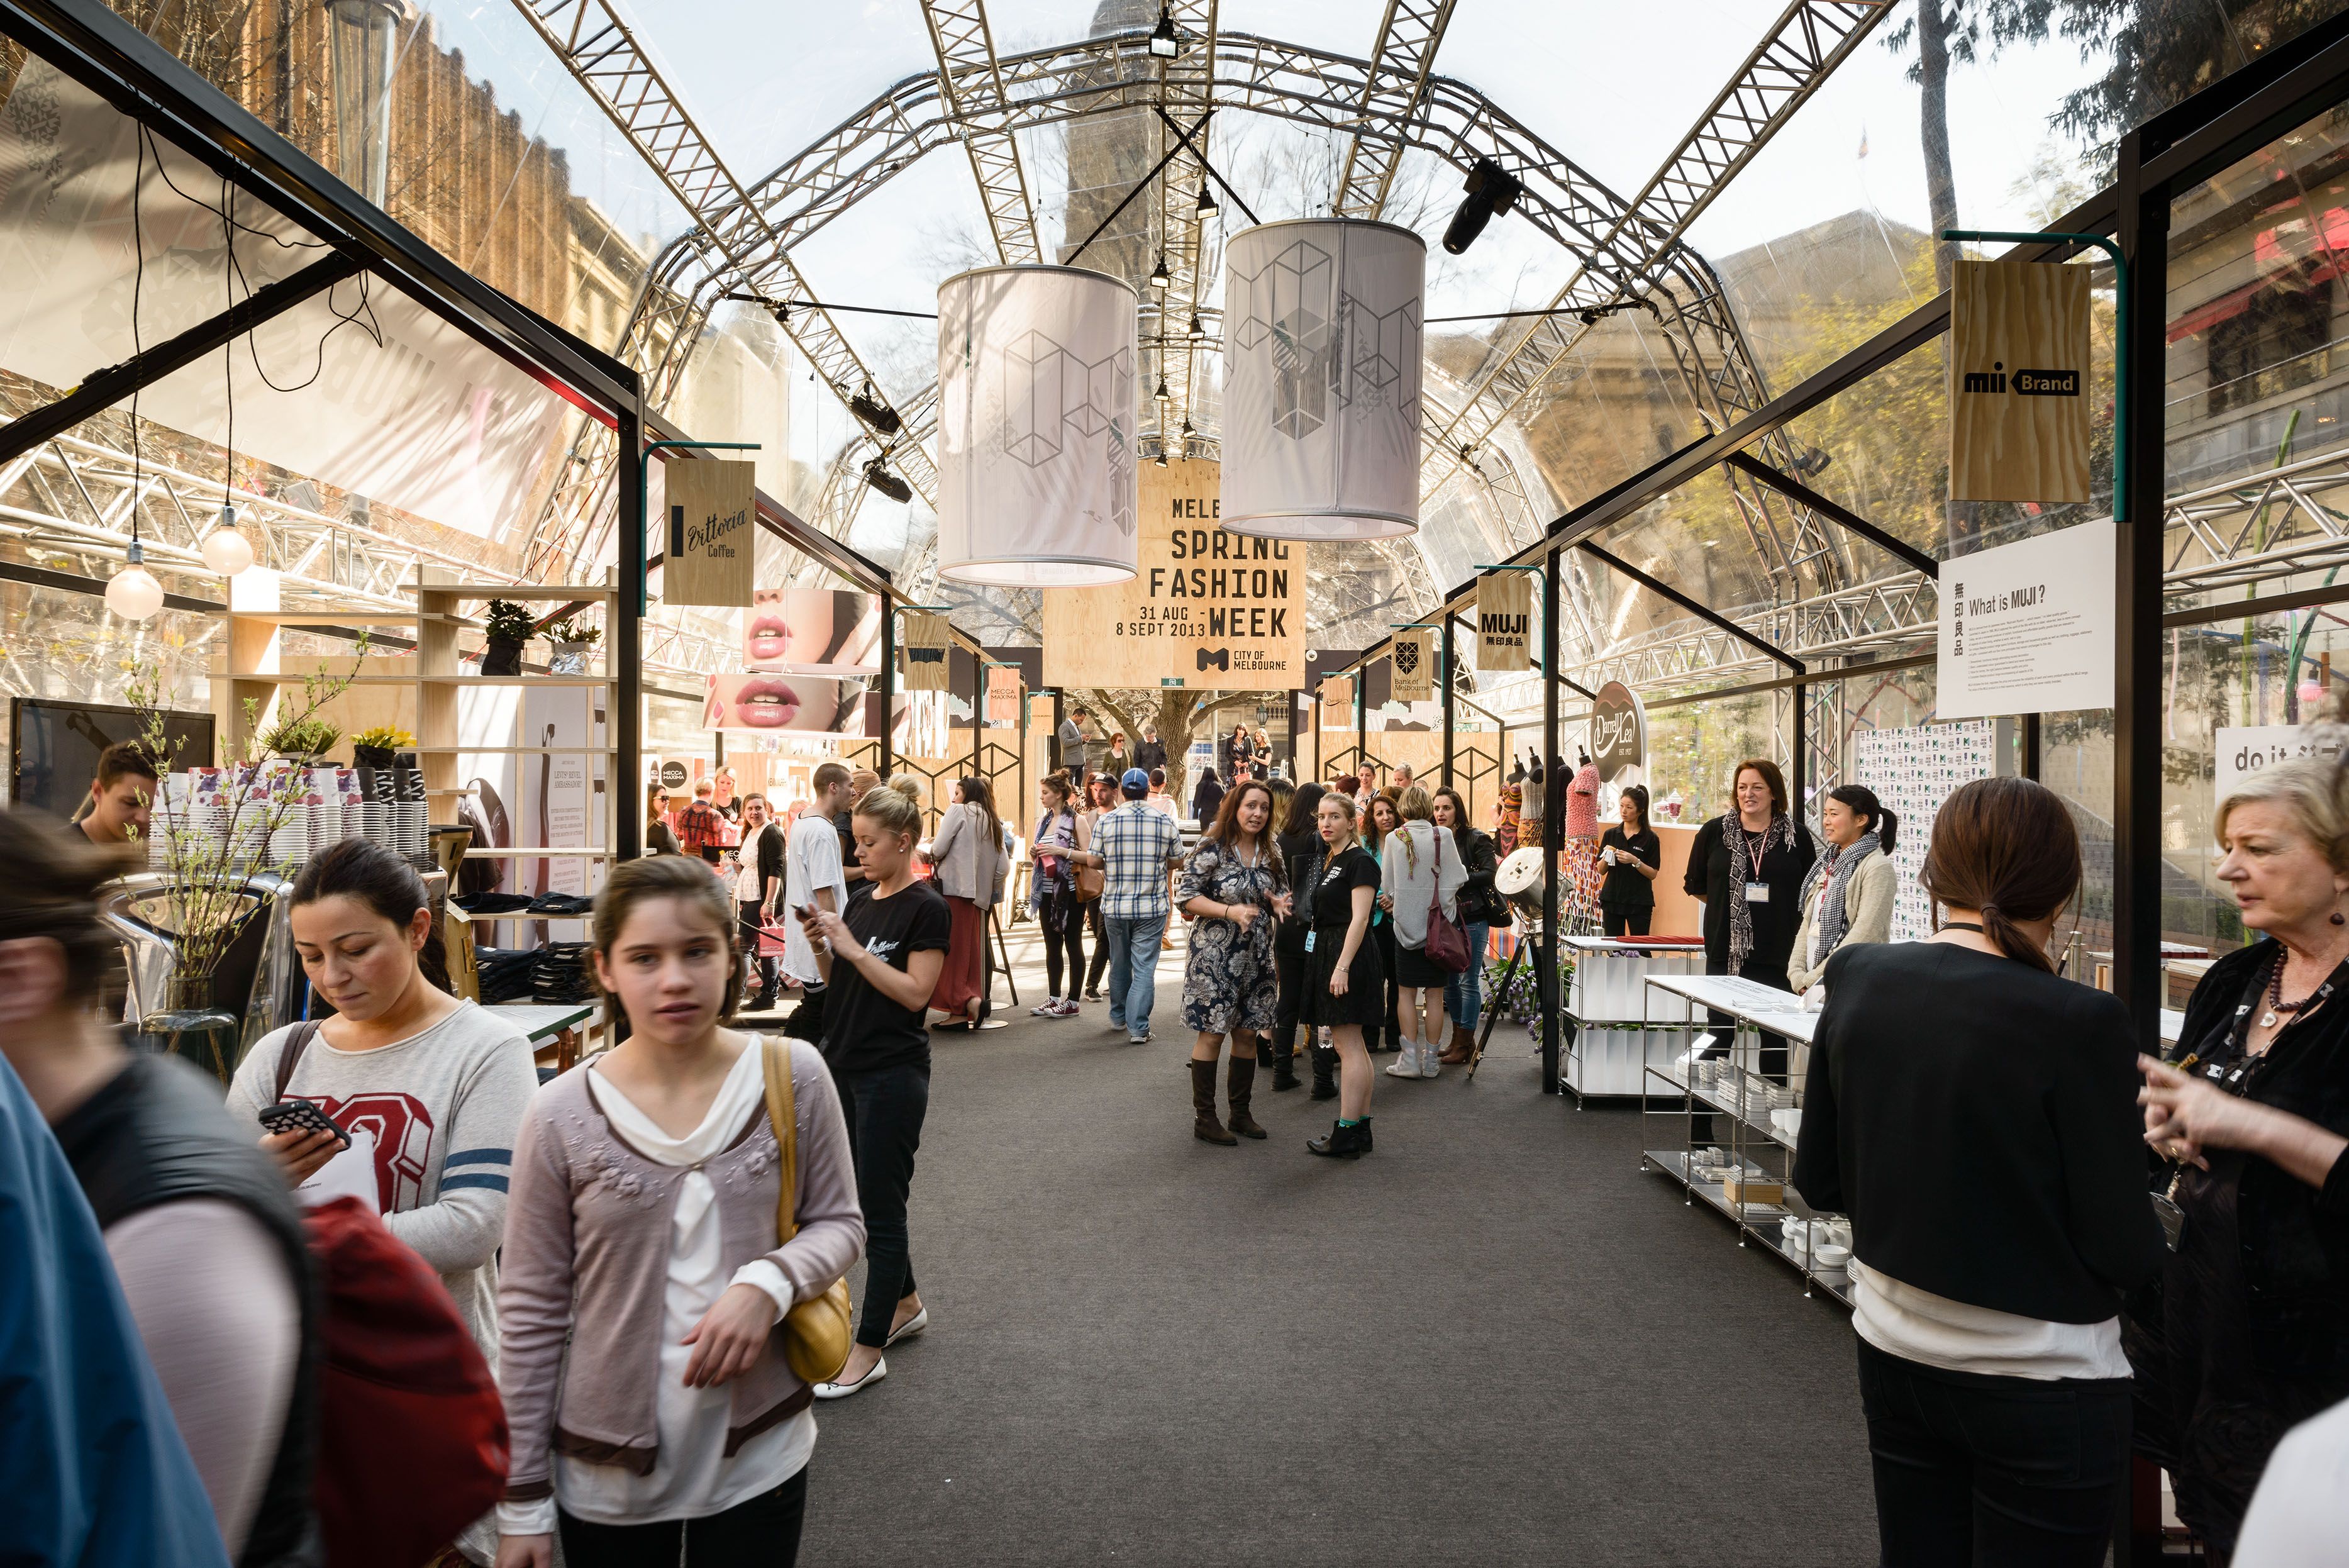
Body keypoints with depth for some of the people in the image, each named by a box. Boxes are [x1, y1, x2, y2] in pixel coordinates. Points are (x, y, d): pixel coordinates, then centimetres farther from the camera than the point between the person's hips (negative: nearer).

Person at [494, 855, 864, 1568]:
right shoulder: (561, 1117, -11)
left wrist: (769, 1283, -20)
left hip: (758, 1455, 1)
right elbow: (531, 1315, -3)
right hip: (606, 1475, 0)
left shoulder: (791, 1076, -10)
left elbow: (838, 1222, 1)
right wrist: (523, 1502, 1)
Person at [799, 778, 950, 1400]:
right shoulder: (864, 902, 11)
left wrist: (853, 948, -20)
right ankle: (906, 1305, 35)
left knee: (881, 1208, -2)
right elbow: (842, 983, 14)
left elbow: (914, 992, -19)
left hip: (892, 1075, -9)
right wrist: (823, 947, -4)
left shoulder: (925, 908, -12)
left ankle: (868, 1351, 6)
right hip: (847, 1067, 9)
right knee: (865, 1198, 17)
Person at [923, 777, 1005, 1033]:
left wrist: (932, 852, 13)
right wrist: (990, 891, 20)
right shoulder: (993, 823, 16)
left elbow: (938, 850, -9)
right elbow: (1003, 868, 9)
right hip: (979, 896, 7)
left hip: (954, 889, -6)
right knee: (970, 952, 5)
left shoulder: (958, 811, 0)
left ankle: (967, 1000, -18)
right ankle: (961, 1014, 5)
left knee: (949, 950, -4)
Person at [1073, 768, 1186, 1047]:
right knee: (1144, 968, 0)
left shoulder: (1106, 821, -5)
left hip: (1115, 906, 2)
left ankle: (1118, 1017, 32)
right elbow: (1178, 861, 4)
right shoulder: (1165, 822, -4)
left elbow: (1092, 861, -1)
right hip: (1151, 907, -1)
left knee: (1119, 964, 18)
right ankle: (1138, 1028, -5)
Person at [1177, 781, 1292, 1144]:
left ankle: (1241, 1112, 24)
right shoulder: (1211, 848, -10)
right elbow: (1185, 897, -13)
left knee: (1247, 1033, 11)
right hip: (1215, 956, -6)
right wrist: (1230, 911, -23)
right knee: (1212, 1034, -1)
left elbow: (1282, 893, 19)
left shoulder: (1271, 852, 9)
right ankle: (1204, 1118, 10)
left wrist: (1278, 903, -5)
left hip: (1256, 957, 6)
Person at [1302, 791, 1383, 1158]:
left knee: (1348, 1045, -7)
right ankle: (1361, 1129, 18)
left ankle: (1346, 1134, -4)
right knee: (1350, 1046, 12)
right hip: (1327, 951, 10)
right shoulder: (1329, 859, 17)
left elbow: (1359, 918, -18)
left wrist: (1343, 966, -24)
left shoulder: (1360, 861, -11)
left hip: (1349, 955, -10)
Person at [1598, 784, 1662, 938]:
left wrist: (1635, 861, -18)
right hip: (1612, 899, 3)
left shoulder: (1650, 838, -2)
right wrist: (1606, 858, -11)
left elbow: (1653, 874, -3)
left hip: (1639, 902, -3)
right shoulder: (1611, 834, 8)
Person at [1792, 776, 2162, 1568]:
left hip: (1894, 1352, 4)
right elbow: (2126, 1252, -15)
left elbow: (1818, 1181, 1)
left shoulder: (1857, 981, -8)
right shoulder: (2080, 1024, -22)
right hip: (2039, 1380, -4)